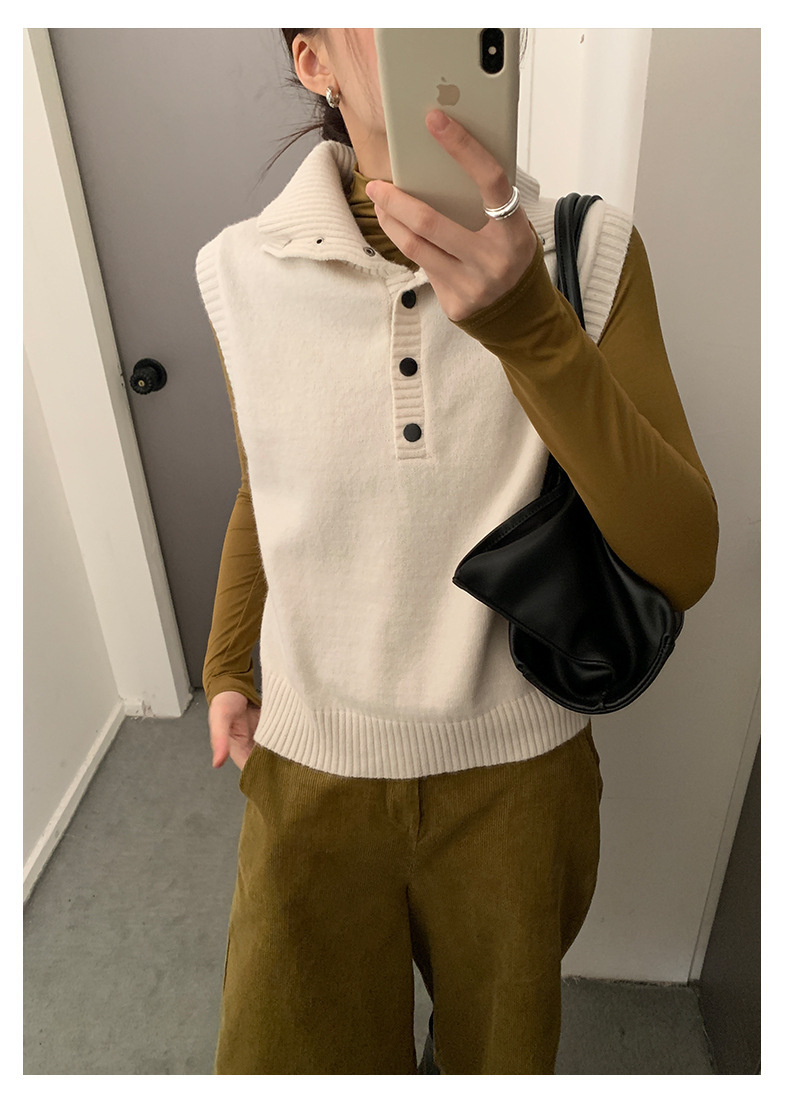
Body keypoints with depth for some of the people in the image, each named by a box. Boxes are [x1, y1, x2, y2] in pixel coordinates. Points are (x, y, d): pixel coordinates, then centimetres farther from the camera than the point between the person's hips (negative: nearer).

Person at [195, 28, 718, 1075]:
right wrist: (224, 669, 13)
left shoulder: (593, 252, -14)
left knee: (502, 1051, 27)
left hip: (521, 766, 0)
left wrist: (529, 325, -34)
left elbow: (683, 564, -21)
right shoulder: (242, 269, -8)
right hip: (310, 765, 1)